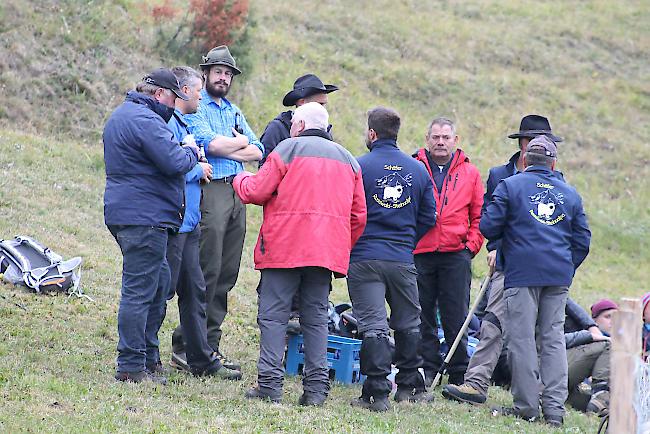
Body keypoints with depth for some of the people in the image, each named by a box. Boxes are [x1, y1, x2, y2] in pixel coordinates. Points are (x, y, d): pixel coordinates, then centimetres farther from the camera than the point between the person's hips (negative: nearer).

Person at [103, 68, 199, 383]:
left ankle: (149, 357, 23)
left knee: (159, 284, 18)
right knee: (140, 290, -8)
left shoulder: (120, 115, 19)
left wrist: (183, 151, 13)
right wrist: (192, 153, -2)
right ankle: (131, 366, -6)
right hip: (145, 217, -11)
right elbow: (175, 163, -21)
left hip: (124, 212, 11)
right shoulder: (145, 120, -17)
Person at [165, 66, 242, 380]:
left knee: (194, 291, 12)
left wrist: (198, 168, 9)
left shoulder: (182, 124, 19)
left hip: (188, 223, 10)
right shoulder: (169, 124, -15)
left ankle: (201, 359, 17)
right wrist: (198, 169, -9)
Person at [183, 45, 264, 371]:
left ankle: (210, 345, 10)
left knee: (227, 273, 6)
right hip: (210, 191, -7)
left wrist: (225, 149, -5)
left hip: (237, 193, 7)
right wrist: (241, 142, 2)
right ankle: (188, 345, -6)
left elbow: (258, 152, 12)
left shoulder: (234, 112, 22)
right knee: (207, 270, -11)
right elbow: (212, 144, -16)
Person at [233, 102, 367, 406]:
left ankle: (270, 383, -8)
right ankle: (316, 387, 2)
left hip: (285, 247, -5)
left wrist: (241, 180, 20)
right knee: (316, 317, 8)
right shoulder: (347, 159, 19)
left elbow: (257, 192, -1)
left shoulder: (288, 149, 1)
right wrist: (343, 249, 22)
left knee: (273, 315, -1)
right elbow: (359, 215, 16)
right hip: (327, 252, 5)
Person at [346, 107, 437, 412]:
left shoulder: (358, 167, -8)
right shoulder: (418, 169, 6)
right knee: (408, 324, 18)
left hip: (364, 258, -3)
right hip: (403, 260, 4)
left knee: (373, 325, -5)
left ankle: (377, 392, -10)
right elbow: (429, 217, 11)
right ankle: (410, 385, 26)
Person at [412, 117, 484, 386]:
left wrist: (472, 245, 2)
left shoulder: (469, 173, 11)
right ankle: (426, 371, 9)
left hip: (455, 255, 0)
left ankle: (460, 377, 4)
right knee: (422, 318, 3)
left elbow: (479, 215, 13)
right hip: (419, 255, 0)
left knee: (456, 318, 0)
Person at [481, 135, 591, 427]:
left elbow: (488, 227, -1)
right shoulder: (570, 194, 14)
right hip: (559, 277, 4)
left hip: (521, 273, -4)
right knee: (554, 338, 6)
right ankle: (554, 408, 1)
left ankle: (526, 405, -1)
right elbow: (582, 240, 14)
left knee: (522, 338, 0)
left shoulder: (510, 186, 2)